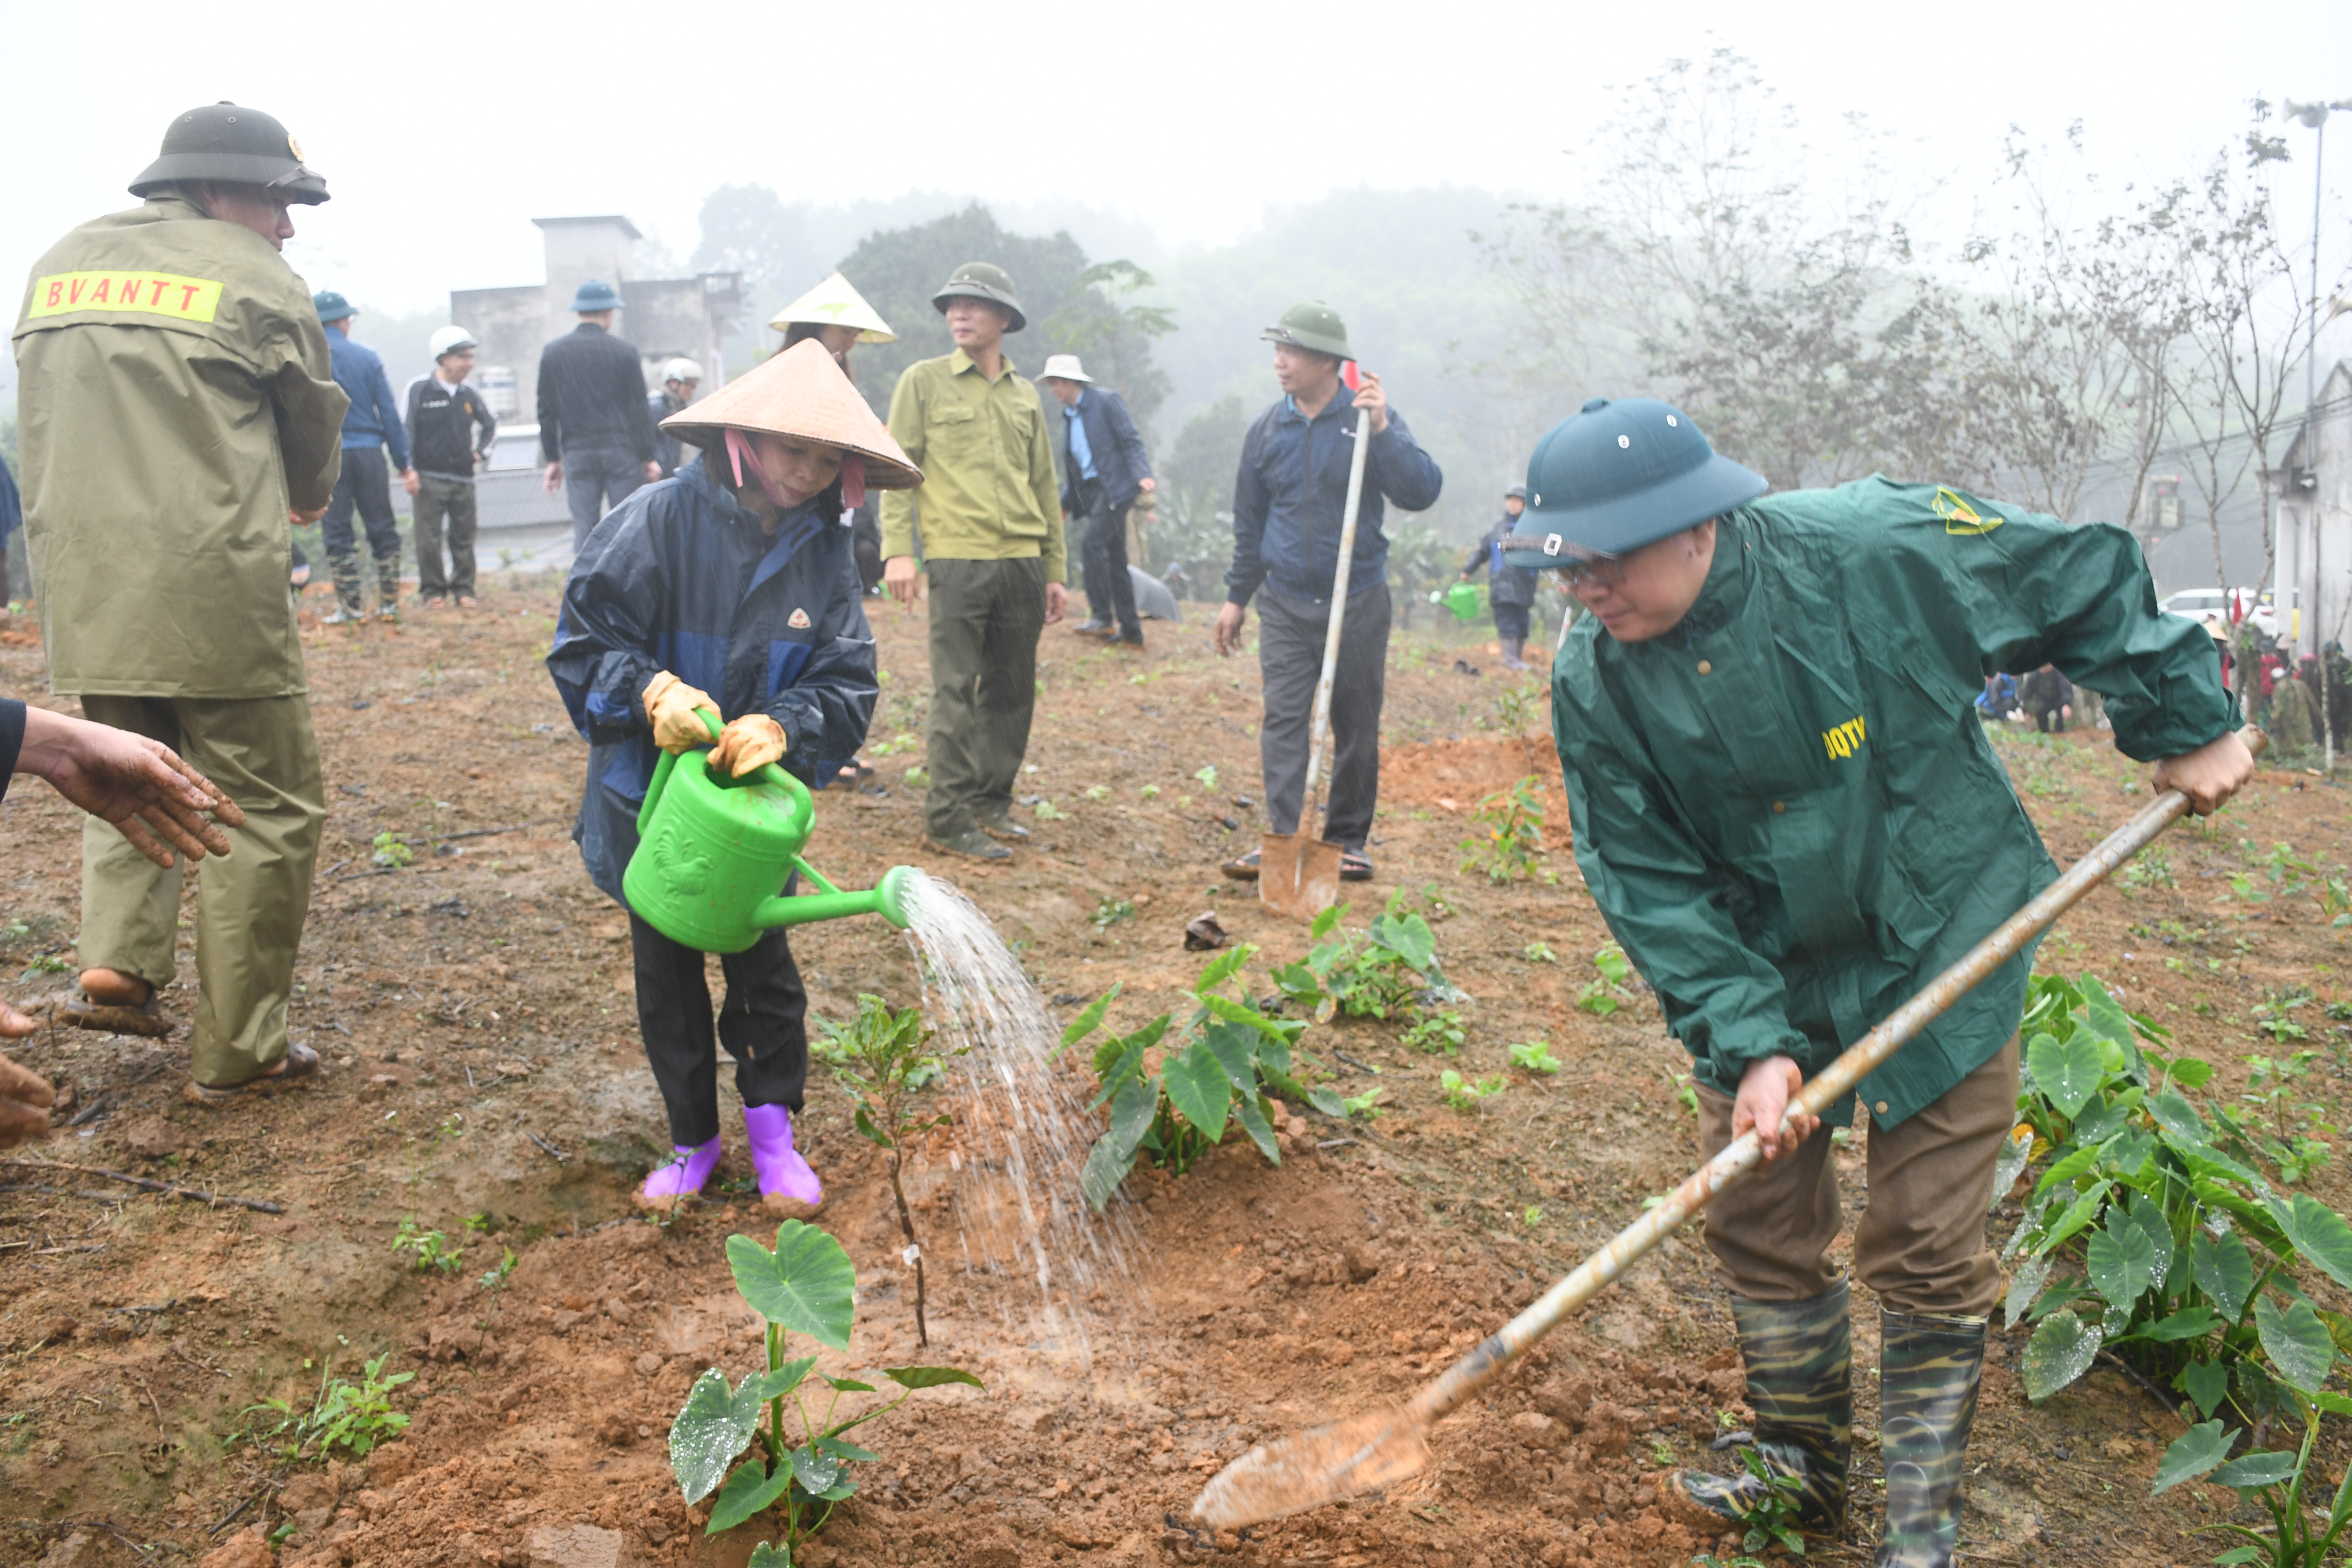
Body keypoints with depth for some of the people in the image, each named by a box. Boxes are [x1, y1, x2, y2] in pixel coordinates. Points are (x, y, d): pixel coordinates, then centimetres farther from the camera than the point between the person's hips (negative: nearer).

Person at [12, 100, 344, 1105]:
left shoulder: (56, 267, 15)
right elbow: (315, 428, 9)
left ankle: (119, 950, 7)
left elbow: (53, 422, 19)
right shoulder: (253, 280, -2)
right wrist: (306, 499, 30)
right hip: (215, 590, -6)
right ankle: (237, 1051, 7)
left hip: (82, 593, 6)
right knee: (265, 810, 4)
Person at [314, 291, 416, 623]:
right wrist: (404, 464, 7)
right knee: (383, 530, 8)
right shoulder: (368, 357, 4)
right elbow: (389, 413, 3)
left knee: (338, 533, 4)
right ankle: (389, 603, 9)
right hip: (369, 451, 1)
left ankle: (348, 606, 4)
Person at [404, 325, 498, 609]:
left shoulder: (470, 396, 11)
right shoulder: (419, 389, -2)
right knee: (429, 540, -4)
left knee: (463, 538, 5)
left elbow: (491, 424, 29)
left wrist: (481, 452, 16)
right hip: (429, 478, -4)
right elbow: (405, 430, -2)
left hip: (463, 479, 4)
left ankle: (464, 590, 13)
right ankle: (433, 591, 5)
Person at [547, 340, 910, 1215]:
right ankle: (692, 1139, 27)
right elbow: (584, 641, -12)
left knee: (763, 963, 9)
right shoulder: (659, 521, -16)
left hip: (757, 797, 1)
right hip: (650, 795, -1)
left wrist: (781, 726, -28)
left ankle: (772, 1131, 25)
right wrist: (651, 690, -30)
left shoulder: (823, 552, -7)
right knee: (666, 971, 11)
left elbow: (846, 685, -9)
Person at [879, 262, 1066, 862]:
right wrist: (898, 549, -11)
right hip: (958, 561, -5)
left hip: (1022, 564, 5)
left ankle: (992, 801, 21)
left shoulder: (1025, 395, 16)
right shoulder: (924, 381, 4)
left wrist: (1054, 570, 15)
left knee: (1012, 690, 8)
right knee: (956, 693, -5)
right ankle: (949, 819, 1)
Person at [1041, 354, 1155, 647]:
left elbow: (1132, 441, -10)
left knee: (1091, 542, -22)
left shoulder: (1106, 401, -3)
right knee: (1114, 560, 7)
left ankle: (1102, 617, -17)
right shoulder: (1068, 416, 19)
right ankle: (1131, 632, 10)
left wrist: (1143, 475, -23)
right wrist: (1065, 504, 20)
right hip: (1090, 492, 8)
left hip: (1115, 487, -8)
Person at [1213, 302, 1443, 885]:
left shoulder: (1370, 417, -3)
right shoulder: (1267, 429, 6)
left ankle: (1347, 840, 16)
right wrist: (1237, 596, 15)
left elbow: (1422, 493, -14)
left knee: (1357, 727, 5)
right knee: (1283, 718, -8)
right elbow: (1249, 521, 14)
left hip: (1358, 602, -2)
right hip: (1285, 602, 2)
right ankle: (1283, 838, -9)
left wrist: (1382, 430, -23)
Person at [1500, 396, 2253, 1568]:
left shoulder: (1870, 548, -24)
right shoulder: (1594, 683, -15)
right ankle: (1802, 1471, 35)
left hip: (1943, 952, -3)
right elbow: (1649, 885, -12)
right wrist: (1746, 1041, -21)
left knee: (1922, 1249, 1)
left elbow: (2088, 578, -9)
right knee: (1755, 1220, 11)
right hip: (1767, 973, 4)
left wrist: (2185, 724, -3)